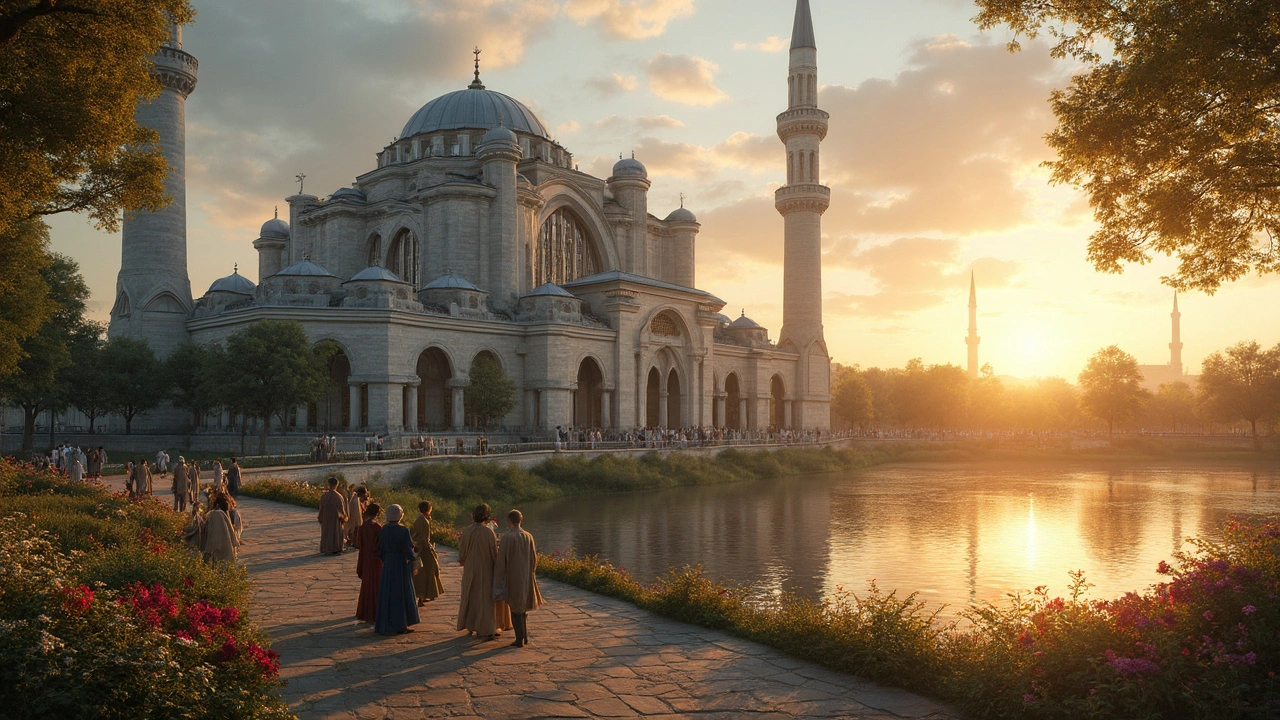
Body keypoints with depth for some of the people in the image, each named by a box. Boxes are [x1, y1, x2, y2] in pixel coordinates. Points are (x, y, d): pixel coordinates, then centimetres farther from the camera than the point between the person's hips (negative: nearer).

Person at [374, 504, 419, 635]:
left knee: (387, 594, 13)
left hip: (387, 565, 5)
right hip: (401, 566, -5)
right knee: (401, 594, 6)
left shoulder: (384, 529, -2)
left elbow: (380, 550, 5)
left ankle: (384, 624, 20)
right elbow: (408, 551, -17)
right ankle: (400, 626, 11)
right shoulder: (403, 530, -19)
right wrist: (413, 559, 1)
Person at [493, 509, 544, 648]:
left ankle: (520, 640, 8)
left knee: (516, 609, 5)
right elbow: (534, 558, 5)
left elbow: (501, 559, -14)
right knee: (523, 607, 19)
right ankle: (525, 637, 23)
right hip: (526, 577, 5)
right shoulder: (528, 537, 0)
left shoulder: (507, 537, -15)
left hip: (513, 577, -5)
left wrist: (499, 578, -5)